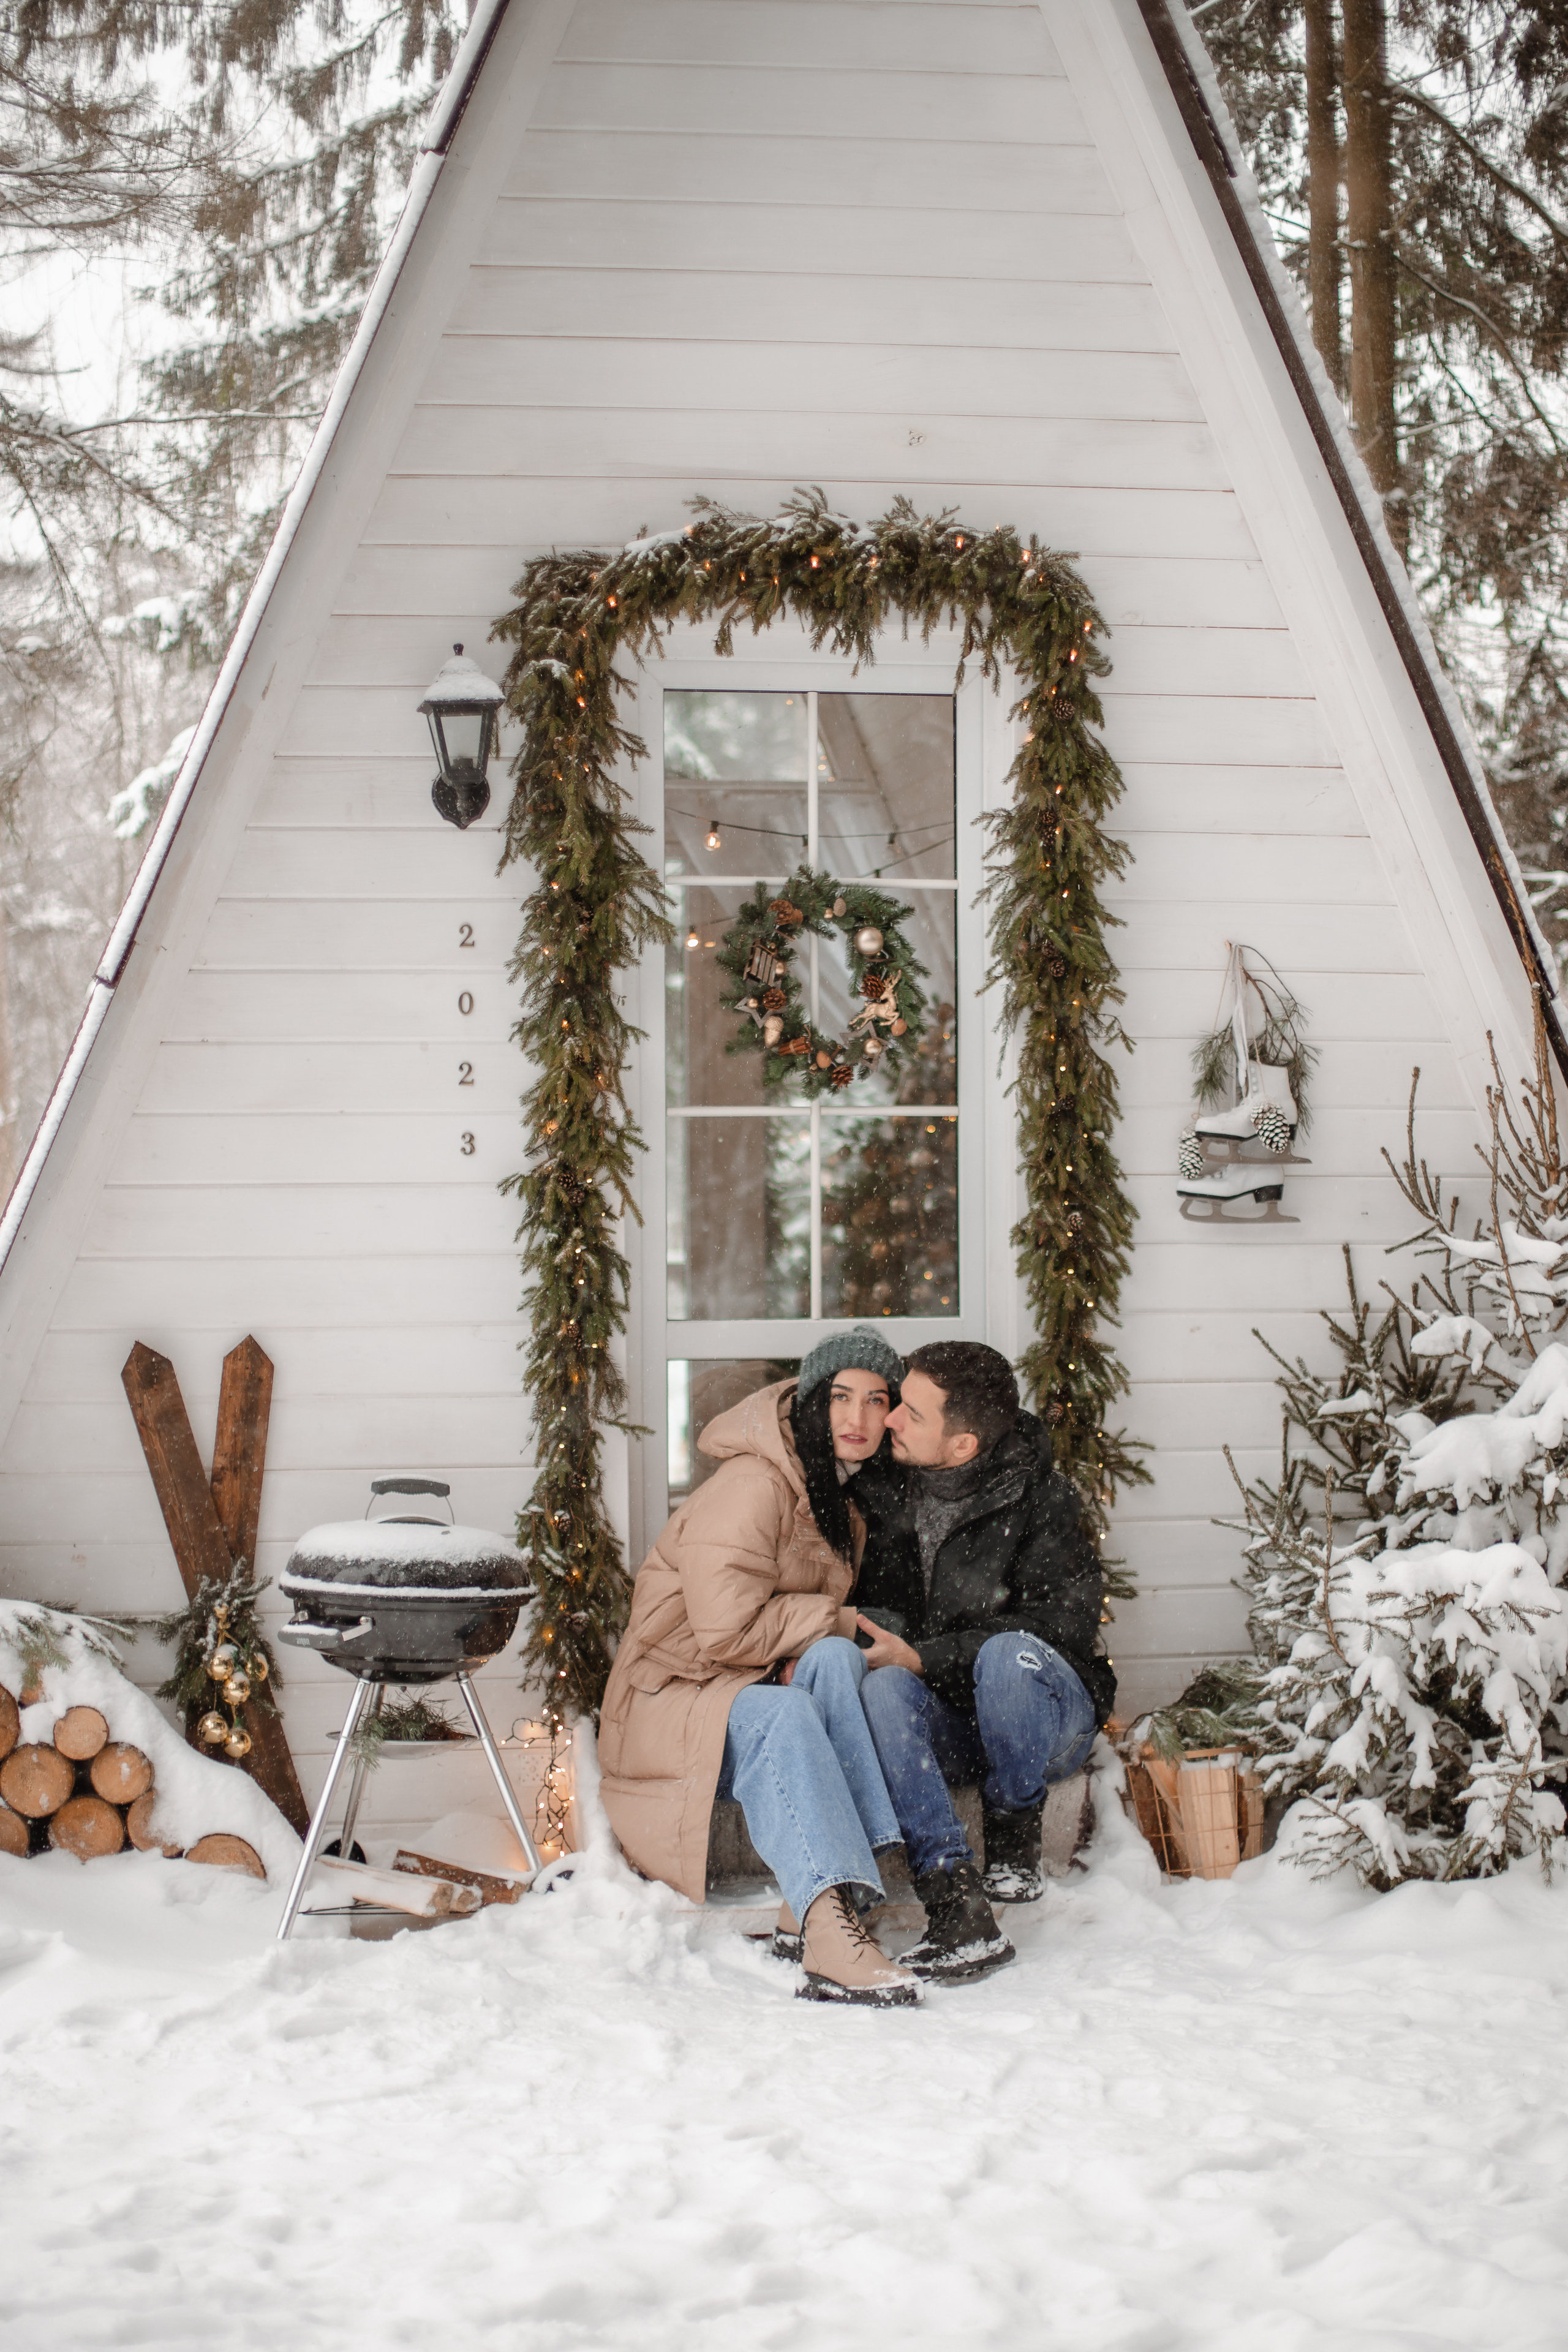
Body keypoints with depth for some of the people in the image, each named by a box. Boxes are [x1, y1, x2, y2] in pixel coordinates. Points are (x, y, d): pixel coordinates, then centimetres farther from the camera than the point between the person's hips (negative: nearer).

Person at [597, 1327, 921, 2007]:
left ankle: (807, 1908, -35)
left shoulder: (843, 1502, 14)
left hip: (761, 1691, 7)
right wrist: (838, 1620, -12)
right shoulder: (751, 1485, -16)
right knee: (783, 1713, -38)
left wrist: (816, 1645, -10)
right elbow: (726, 1628, -25)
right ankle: (829, 1931, -53)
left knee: (834, 1662, -26)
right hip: (669, 1705, -7)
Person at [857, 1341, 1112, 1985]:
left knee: (1007, 1653, -37)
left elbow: (1060, 1626, -19)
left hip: (1047, 1719, -4)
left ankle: (1014, 1850, -14)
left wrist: (922, 1658, -25)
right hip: (947, 1727, 4)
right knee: (882, 1689, -31)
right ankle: (958, 1908, -41)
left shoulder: (1038, 1498, -13)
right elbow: (861, 1602, 15)